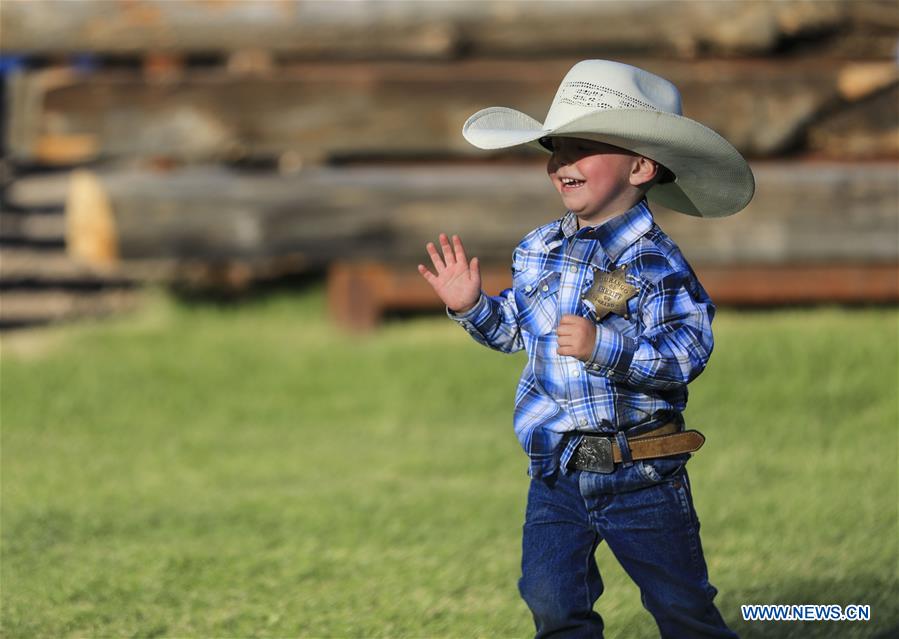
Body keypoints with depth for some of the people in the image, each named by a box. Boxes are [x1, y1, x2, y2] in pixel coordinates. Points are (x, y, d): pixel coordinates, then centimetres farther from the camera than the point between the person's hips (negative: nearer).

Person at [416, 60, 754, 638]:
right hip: (556, 475, 5)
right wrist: (472, 307, 3)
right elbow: (514, 330, 20)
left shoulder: (654, 263, -15)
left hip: (642, 479, -5)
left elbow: (688, 353, -25)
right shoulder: (539, 250, 6)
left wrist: (606, 347, -35)